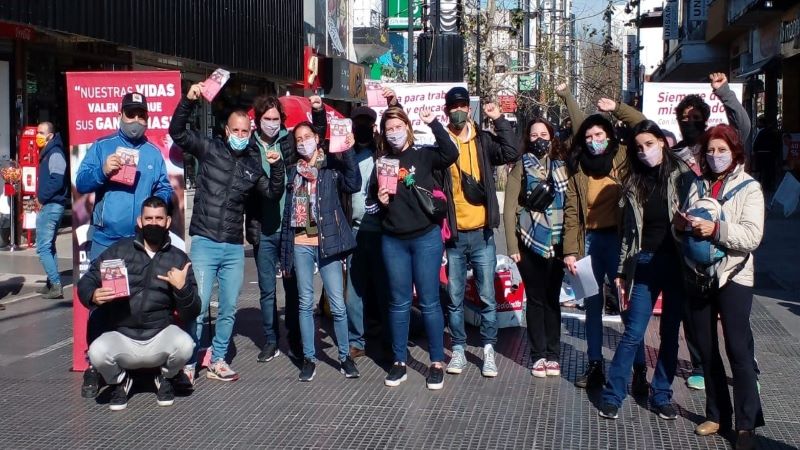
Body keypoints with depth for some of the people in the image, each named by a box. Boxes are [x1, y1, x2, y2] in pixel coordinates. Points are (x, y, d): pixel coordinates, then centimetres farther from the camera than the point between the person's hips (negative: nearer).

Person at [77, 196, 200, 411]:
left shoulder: (179, 259, 6)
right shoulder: (119, 250, 6)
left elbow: (190, 314, 4)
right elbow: (86, 282, 3)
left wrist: (183, 288, -17)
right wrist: (93, 295, -20)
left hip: (160, 336, 0)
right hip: (120, 336, 0)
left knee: (185, 345, -31)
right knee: (97, 352, -32)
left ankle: (166, 378, 6)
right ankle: (119, 382, 6)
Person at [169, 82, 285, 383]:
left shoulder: (254, 164, 11)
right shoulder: (210, 150, 0)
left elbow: (273, 194, 11)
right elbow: (177, 132, -8)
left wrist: (277, 166, -4)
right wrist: (189, 101, -21)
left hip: (234, 247, 4)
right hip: (205, 243, -4)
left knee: (229, 309, 9)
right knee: (198, 306, -8)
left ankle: (217, 362, 21)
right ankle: (188, 363, 3)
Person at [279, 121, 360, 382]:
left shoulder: (332, 165, 2)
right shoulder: (292, 171, 10)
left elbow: (353, 185, -15)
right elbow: (287, 209, 11)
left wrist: (347, 153, -21)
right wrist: (285, 252, 9)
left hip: (327, 242, -2)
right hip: (300, 243, 3)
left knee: (338, 304, -2)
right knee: (306, 303, 7)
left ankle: (345, 357, 11)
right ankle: (309, 358, 14)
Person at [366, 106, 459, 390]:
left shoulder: (425, 155, -1)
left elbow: (451, 154, -22)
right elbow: (371, 205, 14)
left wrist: (434, 123, -22)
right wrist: (380, 202, -8)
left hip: (426, 238, -3)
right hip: (393, 241, 3)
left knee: (429, 302, 0)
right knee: (399, 303, 9)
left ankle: (437, 363, 10)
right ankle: (399, 362, 18)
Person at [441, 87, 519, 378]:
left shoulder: (483, 141, 3)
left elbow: (511, 153, -13)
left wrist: (499, 120, -14)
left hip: (481, 233, 0)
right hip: (453, 235, 0)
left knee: (487, 296, 5)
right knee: (455, 297, 8)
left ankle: (488, 349, 15)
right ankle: (458, 349, 20)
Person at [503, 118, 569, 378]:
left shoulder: (561, 166, 8)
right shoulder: (521, 167, 1)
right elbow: (510, 208, -2)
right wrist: (512, 246, -7)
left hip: (556, 244, 2)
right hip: (530, 244, -2)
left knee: (552, 300, 7)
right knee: (536, 300, 4)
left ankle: (553, 354, 17)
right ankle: (539, 355, 14)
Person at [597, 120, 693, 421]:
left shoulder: (682, 176, -1)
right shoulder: (634, 183, 7)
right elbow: (628, 230, 11)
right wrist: (622, 271, 10)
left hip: (678, 263, -1)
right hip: (645, 264, 1)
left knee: (670, 333, 8)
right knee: (633, 333, -2)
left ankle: (662, 396, 20)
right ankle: (612, 396, 7)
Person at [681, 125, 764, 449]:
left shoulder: (748, 188, -2)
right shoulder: (698, 186, 11)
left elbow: (753, 235, -14)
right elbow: (683, 230, 13)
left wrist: (716, 229, -26)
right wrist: (681, 224, -9)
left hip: (733, 277, -5)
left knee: (738, 349, -6)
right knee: (706, 348, 10)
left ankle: (747, 422, 2)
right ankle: (717, 414, 22)